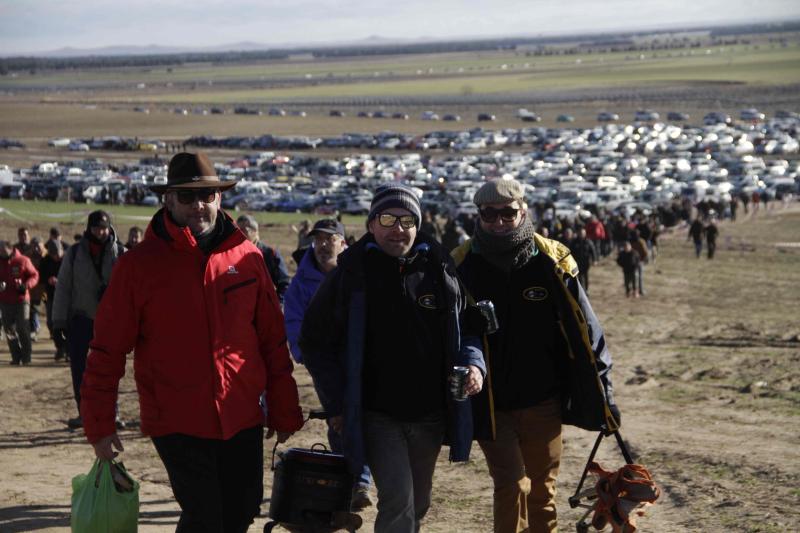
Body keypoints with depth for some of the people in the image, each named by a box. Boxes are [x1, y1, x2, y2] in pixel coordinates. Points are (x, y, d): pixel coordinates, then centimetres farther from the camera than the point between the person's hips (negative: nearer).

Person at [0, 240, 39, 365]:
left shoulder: (23, 261, -3)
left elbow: (34, 275, 2)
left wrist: (26, 285, -16)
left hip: (21, 300, -3)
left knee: (23, 329, -5)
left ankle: (26, 357, 4)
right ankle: (16, 357, 11)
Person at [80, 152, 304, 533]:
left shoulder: (246, 257, 5)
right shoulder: (139, 265, -4)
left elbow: (272, 339, 10)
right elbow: (107, 351, -2)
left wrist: (283, 411, 10)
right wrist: (99, 425, -3)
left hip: (243, 420, 4)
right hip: (178, 425, -4)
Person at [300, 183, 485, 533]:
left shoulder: (440, 271, 3)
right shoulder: (351, 275, -5)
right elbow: (315, 342, 0)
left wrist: (473, 363, -7)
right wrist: (335, 403, -6)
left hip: (429, 415, 4)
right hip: (376, 415, -4)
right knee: (398, 501, -18)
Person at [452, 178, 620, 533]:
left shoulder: (550, 261, -6)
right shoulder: (462, 266, -5)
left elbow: (583, 330, -1)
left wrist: (603, 396, 0)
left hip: (542, 401, 1)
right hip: (489, 406, -1)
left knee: (543, 490, 12)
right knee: (511, 485, -11)